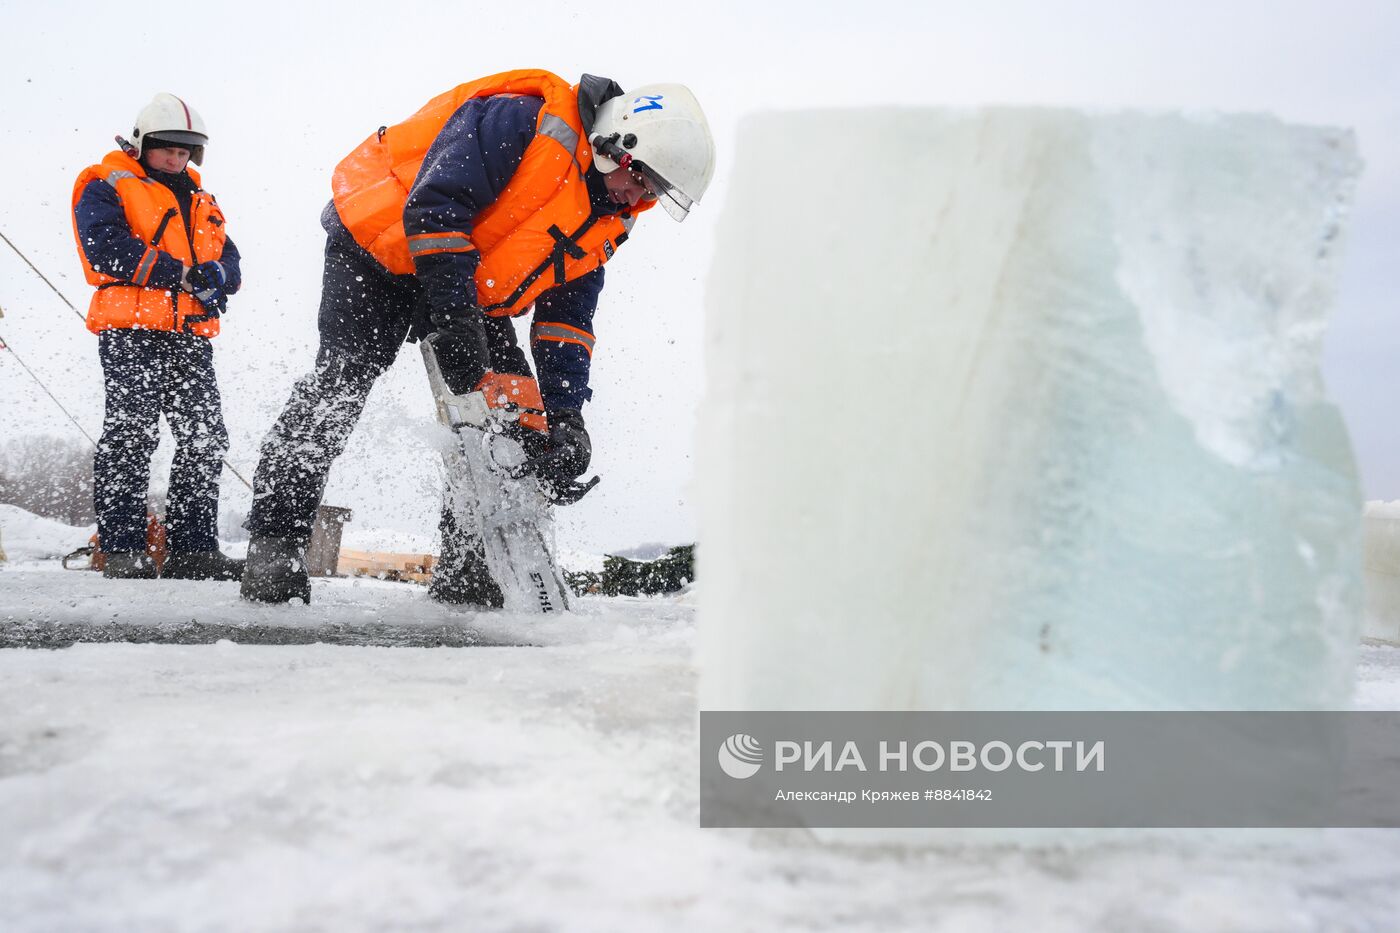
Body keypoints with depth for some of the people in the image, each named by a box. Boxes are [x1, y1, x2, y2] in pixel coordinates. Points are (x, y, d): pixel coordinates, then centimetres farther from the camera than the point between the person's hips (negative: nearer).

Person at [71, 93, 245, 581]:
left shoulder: (200, 201, 25)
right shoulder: (105, 187, 4)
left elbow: (230, 261, 17)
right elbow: (108, 249, -12)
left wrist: (215, 276, -9)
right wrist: (183, 274, -15)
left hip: (191, 335, 7)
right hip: (132, 333, -6)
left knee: (206, 439, 3)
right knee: (130, 436, -10)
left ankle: (193, 549, 9)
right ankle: (121, 549, -5)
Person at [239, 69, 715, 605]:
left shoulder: (607, 222, 0)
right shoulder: (523, 123, -26)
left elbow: (567, 315, 1)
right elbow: (434, 205, -31)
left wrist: (565, 414, -9)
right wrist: (452, 316, -34)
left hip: (476, 293, 8)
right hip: (379, 244, -7)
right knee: (342, 381, -20)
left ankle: (467, 567, -1)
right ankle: (274, 542, -11)